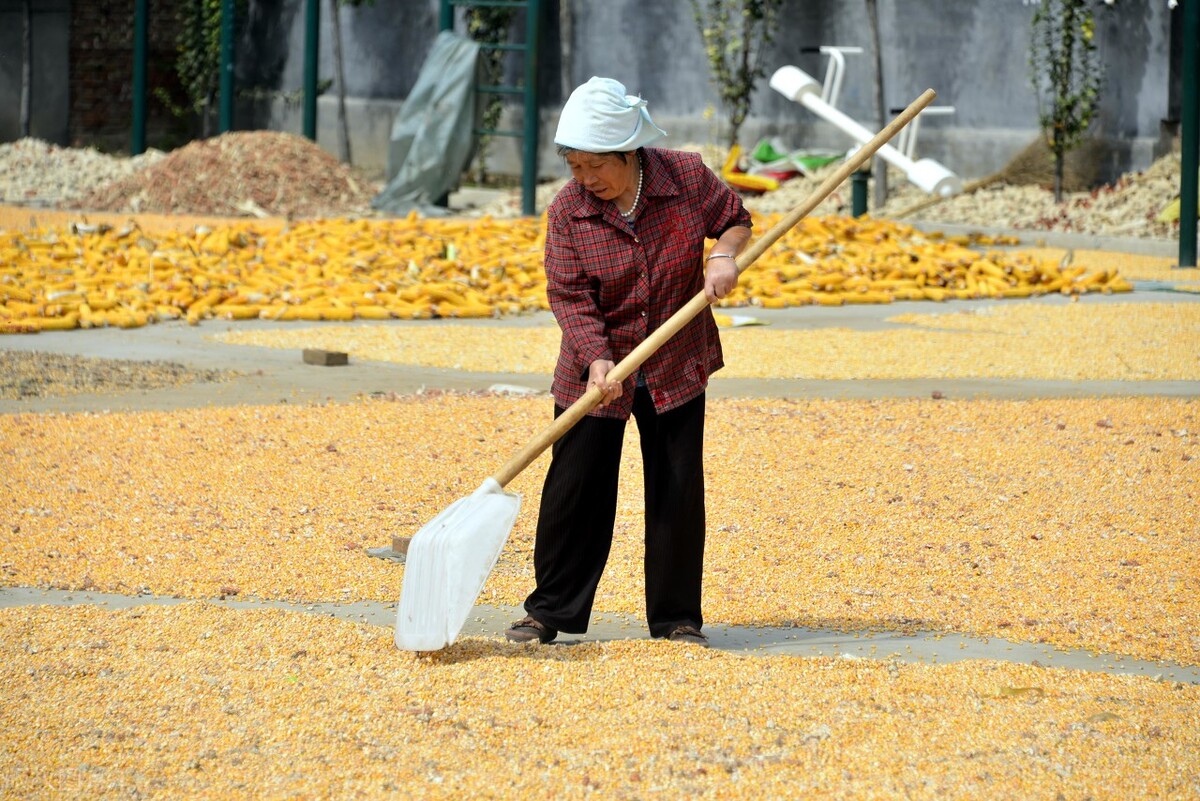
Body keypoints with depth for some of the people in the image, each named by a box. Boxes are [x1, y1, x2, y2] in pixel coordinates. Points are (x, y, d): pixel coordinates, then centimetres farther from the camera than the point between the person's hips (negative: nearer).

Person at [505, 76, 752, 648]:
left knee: (678, 492, 3)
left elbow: (734, 218, 7)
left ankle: (676, 618, 14)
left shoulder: (688, 178, -10)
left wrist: (724, 253, -14)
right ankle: (550, 610, 14)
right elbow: (569, 295, -14)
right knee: (574, 489, 1)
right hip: (594, 371, 0)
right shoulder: (567, 211, -12)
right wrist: (595, 359, -27)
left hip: (676, 366, 1)